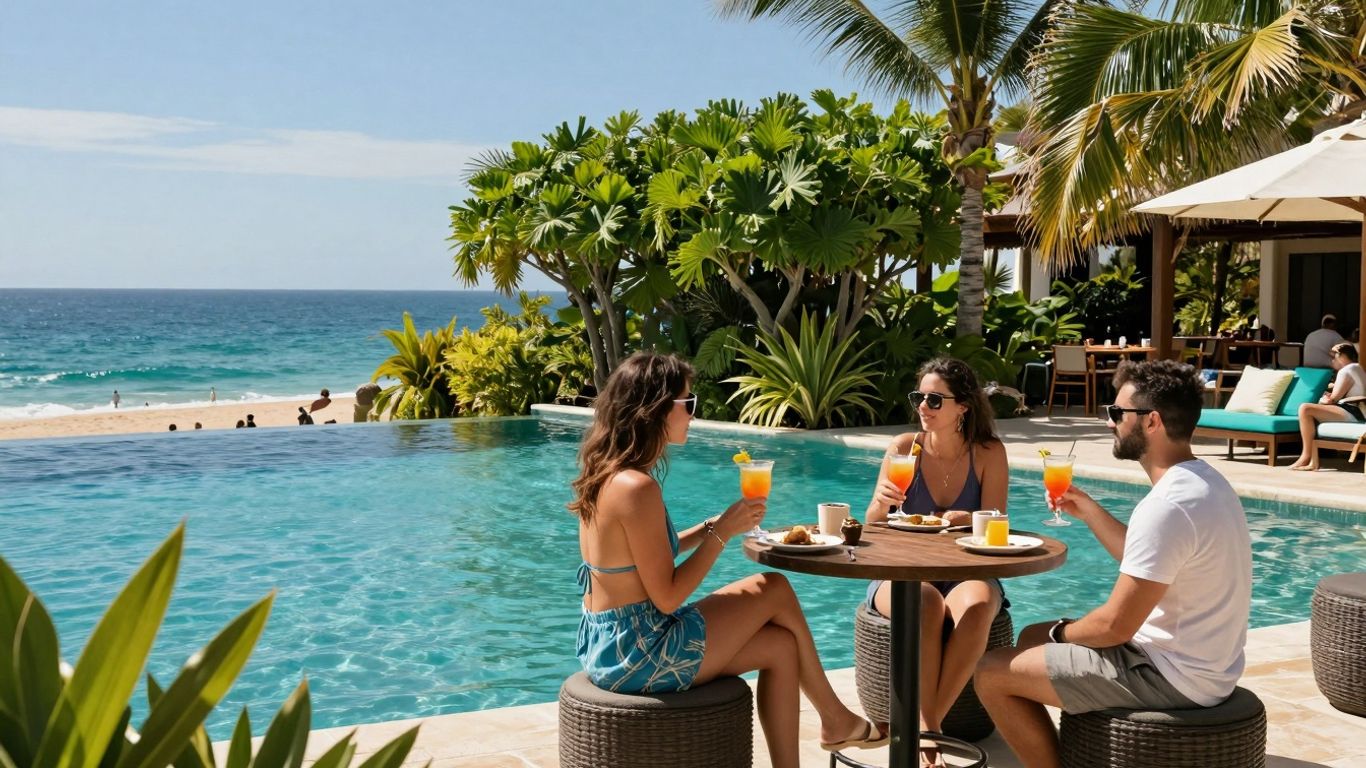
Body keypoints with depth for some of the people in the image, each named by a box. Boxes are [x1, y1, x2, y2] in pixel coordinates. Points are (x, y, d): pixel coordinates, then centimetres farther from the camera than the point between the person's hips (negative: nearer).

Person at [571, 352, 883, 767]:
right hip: (638, 655, -9)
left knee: (780, 645, 13)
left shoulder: (605, 474, 6)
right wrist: (722, 533, -11)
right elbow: (667, 597, -20)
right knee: (775, 589, 5)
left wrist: (712, 527, 8)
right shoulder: (637, 488, -23)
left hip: (605, 646, 9)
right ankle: (835, 719, 23)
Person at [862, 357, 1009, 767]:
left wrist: (968, 521, -28)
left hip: (967, 575, 0)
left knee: (976, 606, -35)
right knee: (925, 603, -36)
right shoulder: (904, 447, -1)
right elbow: (872, 528, -1)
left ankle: (923, 725, -28)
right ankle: (928, 729, -28)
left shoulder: (989, 453, -1)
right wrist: (880, 504, -25)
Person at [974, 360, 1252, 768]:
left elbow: (1114, 626, -23)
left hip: (1171, 677, -10)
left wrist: (1060, 632, -4)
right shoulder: (1202, 482, 6)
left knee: (991, 673, -7)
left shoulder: (1167, 506, -27)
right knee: (1033, 636, 24)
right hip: (1202, 661, 10)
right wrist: (1087, 509, 12)